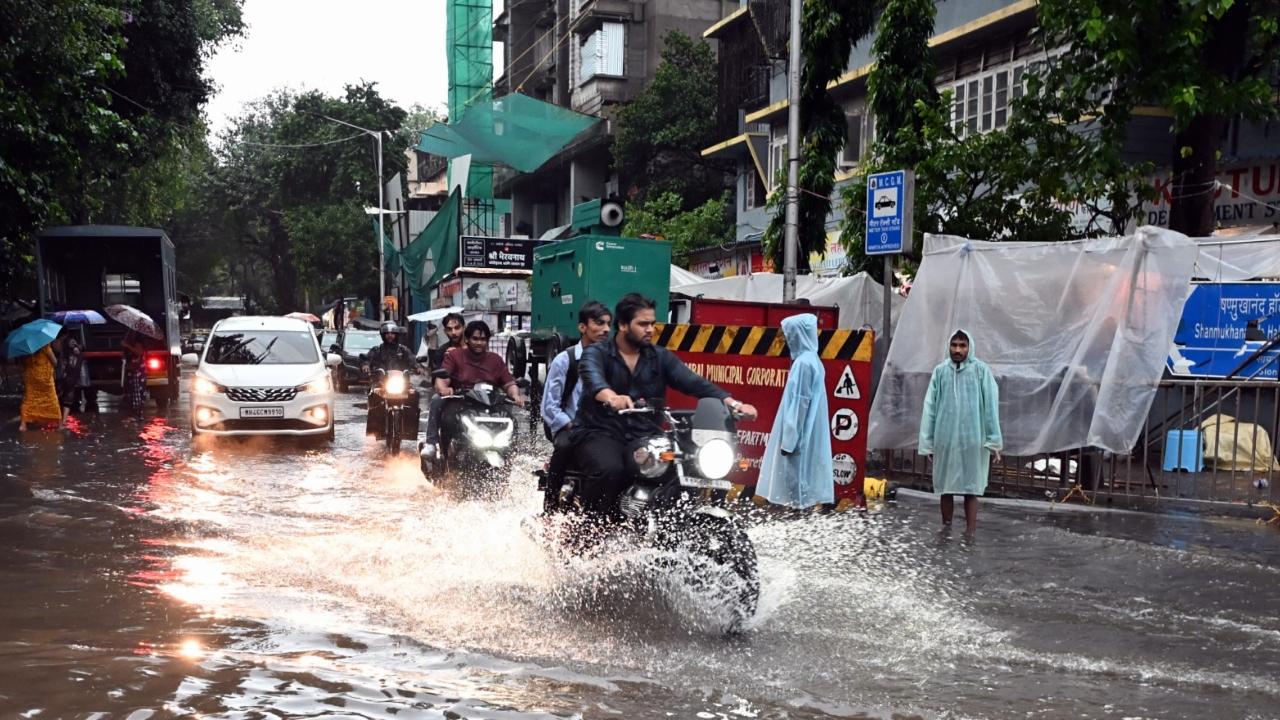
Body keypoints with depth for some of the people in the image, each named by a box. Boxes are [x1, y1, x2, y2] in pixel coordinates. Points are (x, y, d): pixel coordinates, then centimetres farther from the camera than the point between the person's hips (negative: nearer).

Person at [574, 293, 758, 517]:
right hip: (599, 433, -3)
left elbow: (693, 382, -2)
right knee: (610, 471, -34)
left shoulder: (660, 357, 12)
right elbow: (593, 379, -24)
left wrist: (732, 403, -19)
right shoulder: (596, 354, 0)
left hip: (643, 437, 4)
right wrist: (611, 397, -48)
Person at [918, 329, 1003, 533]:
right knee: (945, 487, 11)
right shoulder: (940, 371, 3)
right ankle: (945, 529, 25)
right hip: (945, 439, 2)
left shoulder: (981, 370, -3)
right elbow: (929, 407, 3)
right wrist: (927, 441, 1)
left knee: (971, 487, 2)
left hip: (973, 440, -2)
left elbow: (991, 406, -4)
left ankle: (970, 533, 7)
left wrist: (993, 440, -8)